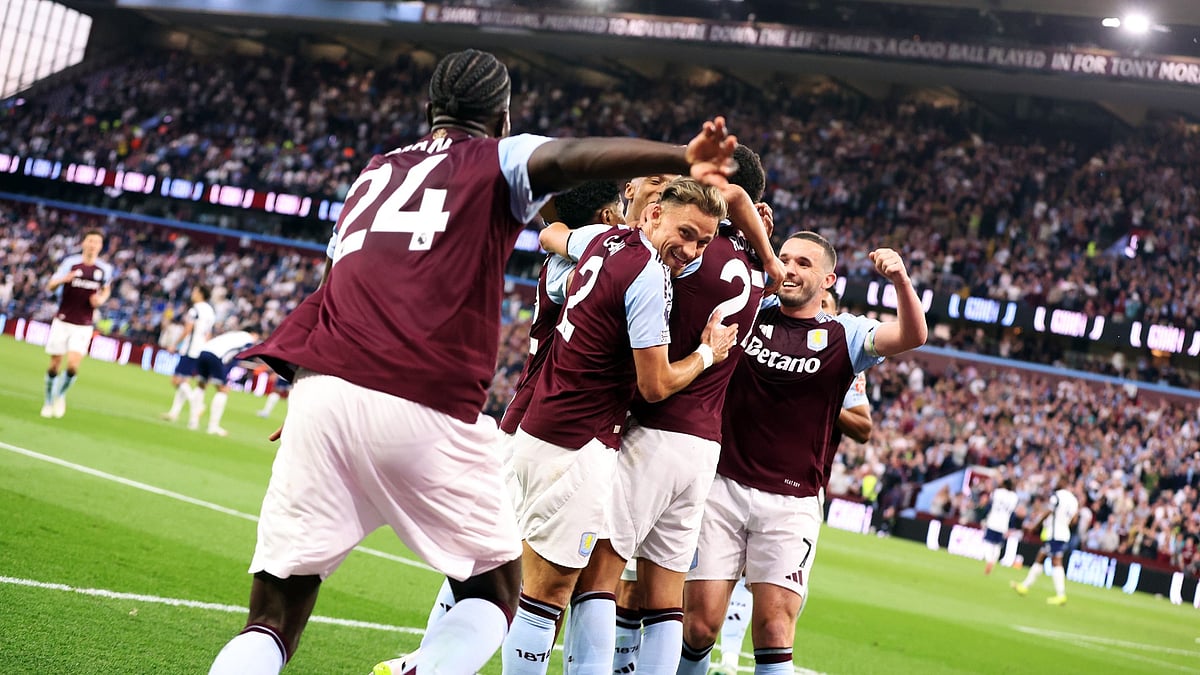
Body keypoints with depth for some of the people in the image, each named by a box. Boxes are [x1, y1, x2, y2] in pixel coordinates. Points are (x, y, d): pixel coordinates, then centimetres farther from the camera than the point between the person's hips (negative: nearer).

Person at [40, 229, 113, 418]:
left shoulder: (105, 269, 1)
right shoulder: (70, 262, -3)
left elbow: (106, 289, 20)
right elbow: (50, 287, -2)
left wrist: (101, 299, -4)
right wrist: (62, 279, -25)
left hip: (83, 326, 0)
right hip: (62, 321, 0)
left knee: (73, 366, -13)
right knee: (54, 365, 3)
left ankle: (60, 395, 15)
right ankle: (48, 402, 24)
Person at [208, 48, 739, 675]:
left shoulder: (374, 171, 29)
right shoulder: (495, 160, 14)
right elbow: (567, 156, -8)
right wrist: (682, 158, -20)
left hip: (321, 388, 4)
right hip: (425, 407, -4)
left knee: (273, 618, 9)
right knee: (495, 588, 15)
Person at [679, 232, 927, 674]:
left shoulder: (843, 336, 5)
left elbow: (912, 336, -9)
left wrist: (900, 278, -27)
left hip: (792, 504, -1)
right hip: (722, 487, 1)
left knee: (774, 627, -9)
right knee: (701, 622, -4)